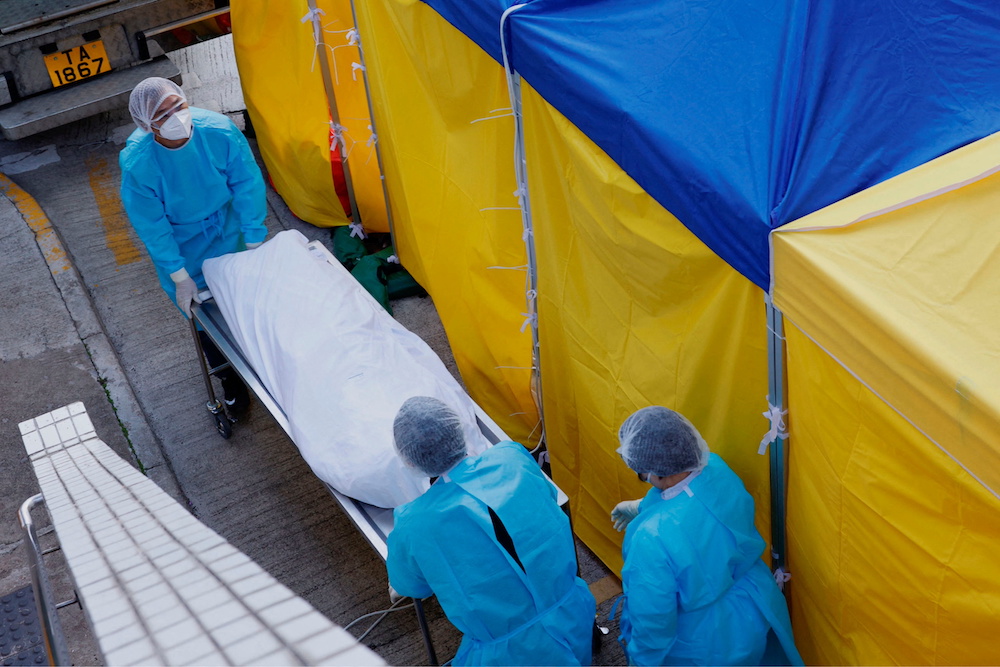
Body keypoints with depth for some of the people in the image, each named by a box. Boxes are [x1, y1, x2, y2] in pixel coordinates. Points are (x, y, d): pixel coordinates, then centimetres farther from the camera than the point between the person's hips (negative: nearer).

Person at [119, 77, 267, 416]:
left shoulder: (219, 130, -30)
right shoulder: (137, 163, -33)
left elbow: (248, 186, -17)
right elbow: (152, 226, -21)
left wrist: (255, 245, -14)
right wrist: (179, 277, -17)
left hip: (227, 226, 2)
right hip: (180, 239, -1)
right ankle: (230, 378, 39)